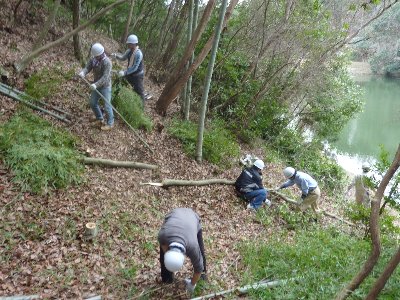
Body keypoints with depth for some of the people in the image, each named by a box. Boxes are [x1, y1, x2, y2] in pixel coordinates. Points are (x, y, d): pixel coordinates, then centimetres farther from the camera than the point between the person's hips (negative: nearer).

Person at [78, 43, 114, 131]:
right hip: (96, 86, 8)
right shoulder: (93, 59, -1)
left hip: (105, 86, -8)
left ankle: (110, 123, 15)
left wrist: (96, 84, -42)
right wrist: (82, 73, -33)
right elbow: (87, 67, -9)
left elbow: (105, 77, -31)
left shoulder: (107, 62, -24)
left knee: (107, 105, -1)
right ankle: (100, 119, 34)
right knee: (93, 103, 16)